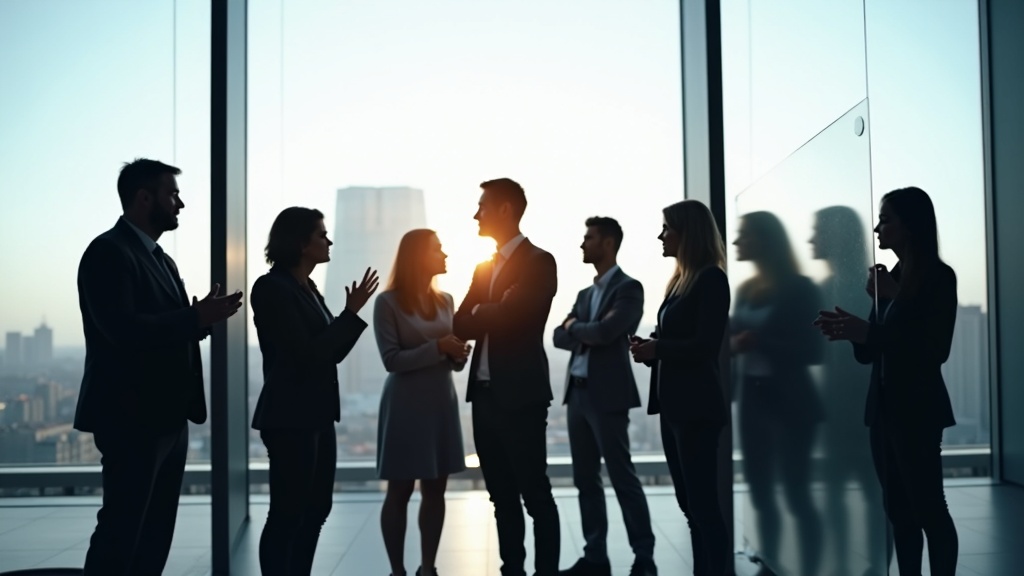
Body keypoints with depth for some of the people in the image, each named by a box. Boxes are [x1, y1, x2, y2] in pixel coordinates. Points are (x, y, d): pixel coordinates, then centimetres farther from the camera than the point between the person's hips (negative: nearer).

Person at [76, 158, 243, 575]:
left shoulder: (161, 259, 18)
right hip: (132, 417, -9)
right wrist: (196, 317, -18)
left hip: (168, 417, 9)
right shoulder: (108, 251, -11)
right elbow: (122, 329, -24)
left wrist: (203, 318, -4)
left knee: (156, 534, 13)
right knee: (120, 532, -3)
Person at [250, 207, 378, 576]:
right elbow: (305, 354, -19)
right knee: (287, 514, -2)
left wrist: (351, 313, 1)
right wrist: (351, 314, -14)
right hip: (290, 418, -9)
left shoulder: (306, 288, 13)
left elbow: (327, 351, 13)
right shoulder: (273, 287, -13)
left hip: (316, 415, 9)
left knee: (316, 508, 14)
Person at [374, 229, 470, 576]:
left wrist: (459, 355, -8)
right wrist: (437, 348, -20)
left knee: (435, 490, 9)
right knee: (399, 491, 3)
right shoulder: (388, 302, -8)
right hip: (406, 406, -5)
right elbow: (392, 360, -13)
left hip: (442, 403, 6)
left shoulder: (445, 301, 9)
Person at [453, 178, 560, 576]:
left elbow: (508, 315, -19)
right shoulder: (485, 266, 16)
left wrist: (479, 314, -1)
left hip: (520, 395, -7)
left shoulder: (538, 262, -7)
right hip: (485, 394, 8)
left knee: (535, 494, 0)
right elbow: (461, 325, 7)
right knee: (502, 496, 13)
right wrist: (491, 316, -9)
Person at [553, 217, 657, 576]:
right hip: (578, 392, 8)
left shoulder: (628, 288, -5)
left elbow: (605, 332, -18)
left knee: (622, 478, -3)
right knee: (586, 479, 10)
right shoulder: (585, 294, 19)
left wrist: (575, 328, 0)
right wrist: (586, 337, -7)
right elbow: (560, 336, 11)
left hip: (607, 394, -8)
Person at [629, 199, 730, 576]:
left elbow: (706, 346, -18)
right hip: (674, 404, 9)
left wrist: (657, 349, -12)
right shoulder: (681, 279, 15)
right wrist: (648, 347, -3)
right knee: (689, 503, 13)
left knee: (704, 503, -5)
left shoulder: (711, 279, -10)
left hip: (696, 406, -9)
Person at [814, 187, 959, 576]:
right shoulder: (891, 277, 12)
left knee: (927, 507, -3)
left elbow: (934, 350, -16)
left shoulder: (938, 276, -8)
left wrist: (868, 332, -23)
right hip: (884, 406, 7)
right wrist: (852, 330, -9)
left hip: (917, 408, -7)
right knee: (898, 509, 10)